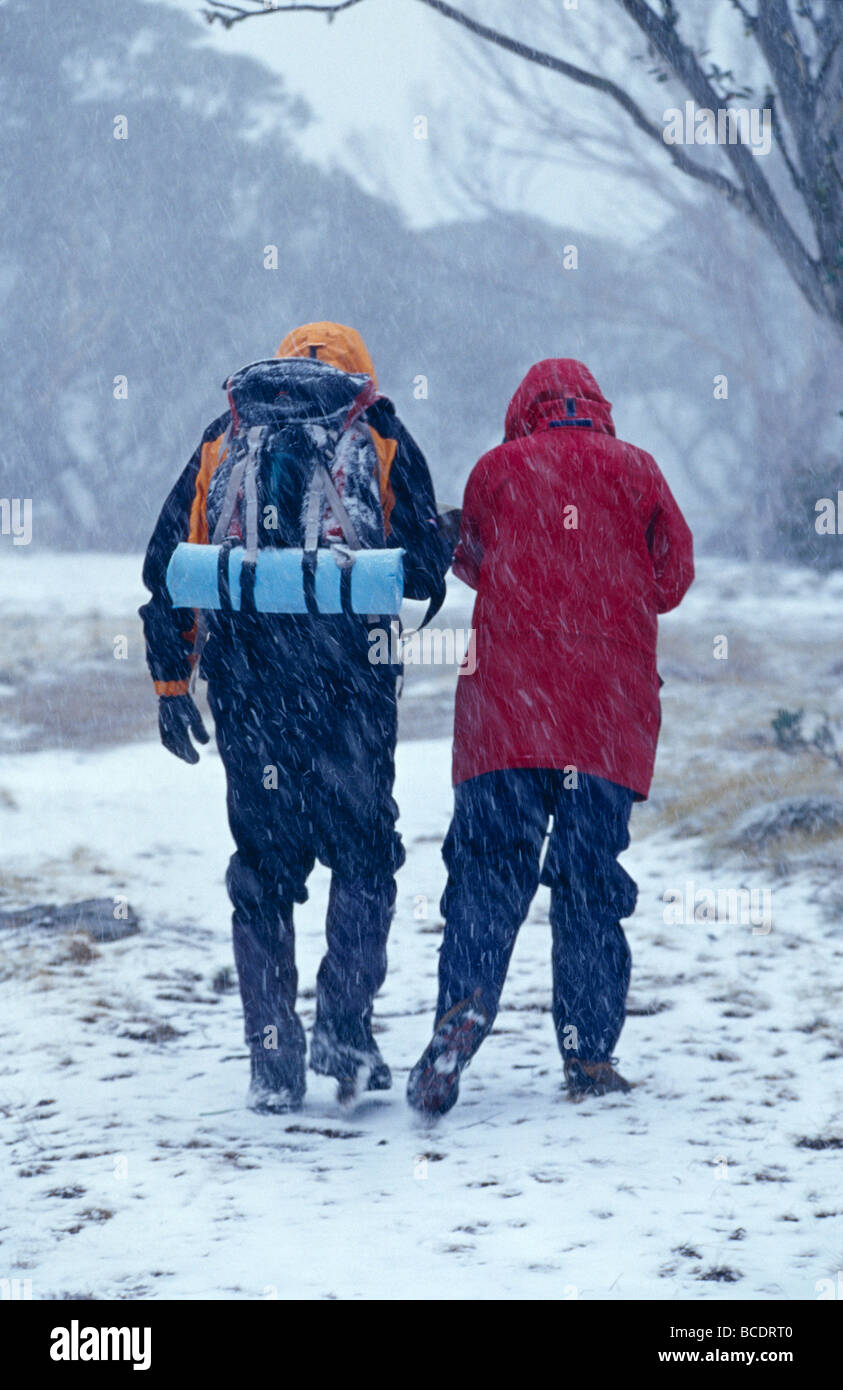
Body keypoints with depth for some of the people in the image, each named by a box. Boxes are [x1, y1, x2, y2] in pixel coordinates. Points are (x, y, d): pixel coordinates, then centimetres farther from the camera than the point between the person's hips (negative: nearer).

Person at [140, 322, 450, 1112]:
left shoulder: (223, 444, 13)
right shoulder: (381, 443, 6)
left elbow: (167, 565, 9)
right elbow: (426, 572, 3)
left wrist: (170, 683, 12)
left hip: (246, 687, 2)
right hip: (350, 686, -2)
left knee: (263, 866, 9)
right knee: (363, 855, 11)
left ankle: (273, 1062, 7)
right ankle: (342, 1026, -4)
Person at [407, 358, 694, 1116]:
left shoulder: (497, 470, 7)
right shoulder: (635, 469, 7)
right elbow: (674, 575, 9)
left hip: (506, 699, -1)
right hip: (610, 703, 1)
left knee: (489, 863, -1)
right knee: (591, 873, 5)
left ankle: (466, 1001, -24)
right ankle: (589, 1053, 4)